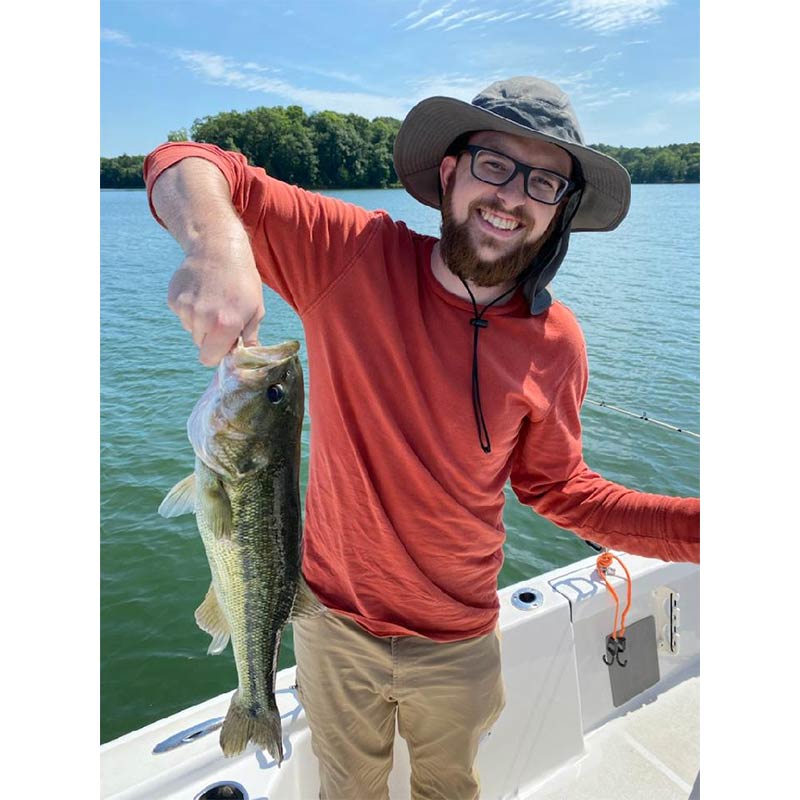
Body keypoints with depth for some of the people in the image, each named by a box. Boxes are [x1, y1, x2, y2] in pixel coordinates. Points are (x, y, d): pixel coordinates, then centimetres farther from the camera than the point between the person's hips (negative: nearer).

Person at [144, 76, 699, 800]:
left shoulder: (556, 344, -13)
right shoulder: (355, 254, -20)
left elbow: (558, 488, -2)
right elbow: (187, 166, -20)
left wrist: (697, 524, -15)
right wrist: (219, 244, -44)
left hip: (458, 643, 2)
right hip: (333, 626, -1)